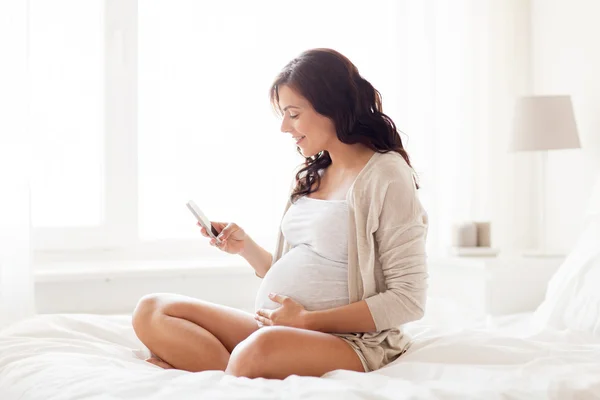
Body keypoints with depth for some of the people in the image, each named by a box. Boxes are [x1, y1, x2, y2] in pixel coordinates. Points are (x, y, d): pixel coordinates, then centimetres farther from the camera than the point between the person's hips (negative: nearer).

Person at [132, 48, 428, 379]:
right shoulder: (311, 175, 16)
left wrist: (308, 319, -16)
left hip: (345, 340, -8)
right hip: (274, 330, 9)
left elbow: (408, 300, -13)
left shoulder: (386, 175, -7)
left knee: (262, 348, -40)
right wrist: (245, 247, 3)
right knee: (151, 312, -7)